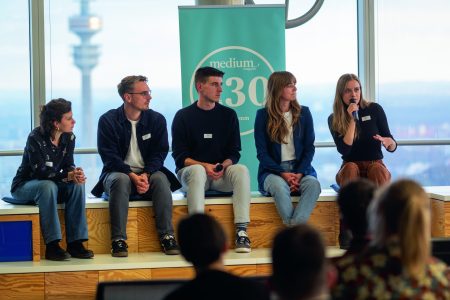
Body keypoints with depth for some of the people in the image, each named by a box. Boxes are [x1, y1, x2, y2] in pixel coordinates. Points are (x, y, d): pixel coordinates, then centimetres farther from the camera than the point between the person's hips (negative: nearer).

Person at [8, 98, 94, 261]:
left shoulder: (69, 138, -4)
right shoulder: (35, 138, -23)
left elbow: (68, 165, -5)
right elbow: (41, 172, -29)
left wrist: (75, 173, -30)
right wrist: (68, 176, -40)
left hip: (49, 185, 6)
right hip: (24, 187, -5)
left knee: (77, 185, -23)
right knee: (47, 186, -38)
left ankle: (75, 243, -24)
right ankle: (52, 246, -37)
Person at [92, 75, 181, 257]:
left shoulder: (157, 119, 4)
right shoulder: (108, 120, -4)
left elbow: (159, 153, -1)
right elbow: (110, 157, -11)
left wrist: (146, 175, -20)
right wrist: (133, 176, -25)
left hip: (147, 175, 2)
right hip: (118, 172, -2)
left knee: (160, 179, -30)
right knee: (120, 180, -36)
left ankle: (167, 237, -27)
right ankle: (118, 240, -35)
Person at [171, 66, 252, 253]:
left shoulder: (228, 115, 10)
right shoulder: (183, 116, 2)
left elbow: (234, 153, 7)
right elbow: (179, 157, -4)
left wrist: (224, 165, -16)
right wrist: (205, 166, -20)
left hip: (222, 174, 2)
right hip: (190, 172, -2)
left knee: (241, 170, -28)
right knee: (197, 170, -36)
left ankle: (241, 231, -34)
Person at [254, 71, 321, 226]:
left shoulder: (304, 113, 9)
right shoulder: (263, 115, 3)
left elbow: (309, 147, 6)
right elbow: (262, 152, -1)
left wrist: (299, 173, -11)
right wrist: (282, 173, -15)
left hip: (300, 168, 2)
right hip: (272, 170, -2)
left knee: (313, 184, -32)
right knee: (280, 186, -37)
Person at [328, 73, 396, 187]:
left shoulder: (374, 109, 2)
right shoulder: (334, 119, 2)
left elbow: (392, 147, 3)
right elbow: (344, 150, -12)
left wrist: (388, 142, -22)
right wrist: (352, 120, -15)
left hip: (375, 163, 0)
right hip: (350, 168, 0)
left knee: (378, 170, -34)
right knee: (351, 168, -34)